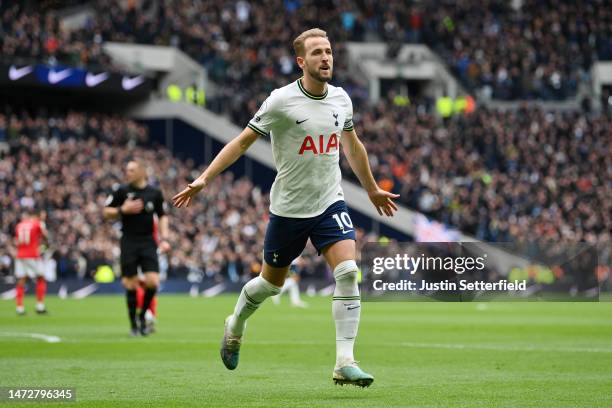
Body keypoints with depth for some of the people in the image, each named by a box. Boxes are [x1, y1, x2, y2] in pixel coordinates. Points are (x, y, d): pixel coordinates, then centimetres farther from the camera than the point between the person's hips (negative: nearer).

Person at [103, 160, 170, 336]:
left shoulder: (154, 193, 4)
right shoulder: (122, 191, 0)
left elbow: (162, 216, 14)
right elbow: (106, 212, 5)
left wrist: (164, 239, 3)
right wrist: (123, 210, -13)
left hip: (148, 242, 1)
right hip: (129, 241, -1)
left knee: (153, 282, -12)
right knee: (131, 285, -2)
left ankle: (143, 315, 13)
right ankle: (133, 323, 12)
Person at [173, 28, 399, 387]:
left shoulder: (341, 99, 2)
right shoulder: (282, 101, -13)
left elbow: (352, 146, 20)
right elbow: (243, 142, -7)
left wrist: (373, 190, 30)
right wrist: (204, 179, -14)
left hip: (330, 202, 3)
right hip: (288, 207, -3)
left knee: (348, 273, -17)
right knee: (272, 282, 11)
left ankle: (345, 363, -17)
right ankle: (235, 326, 44)